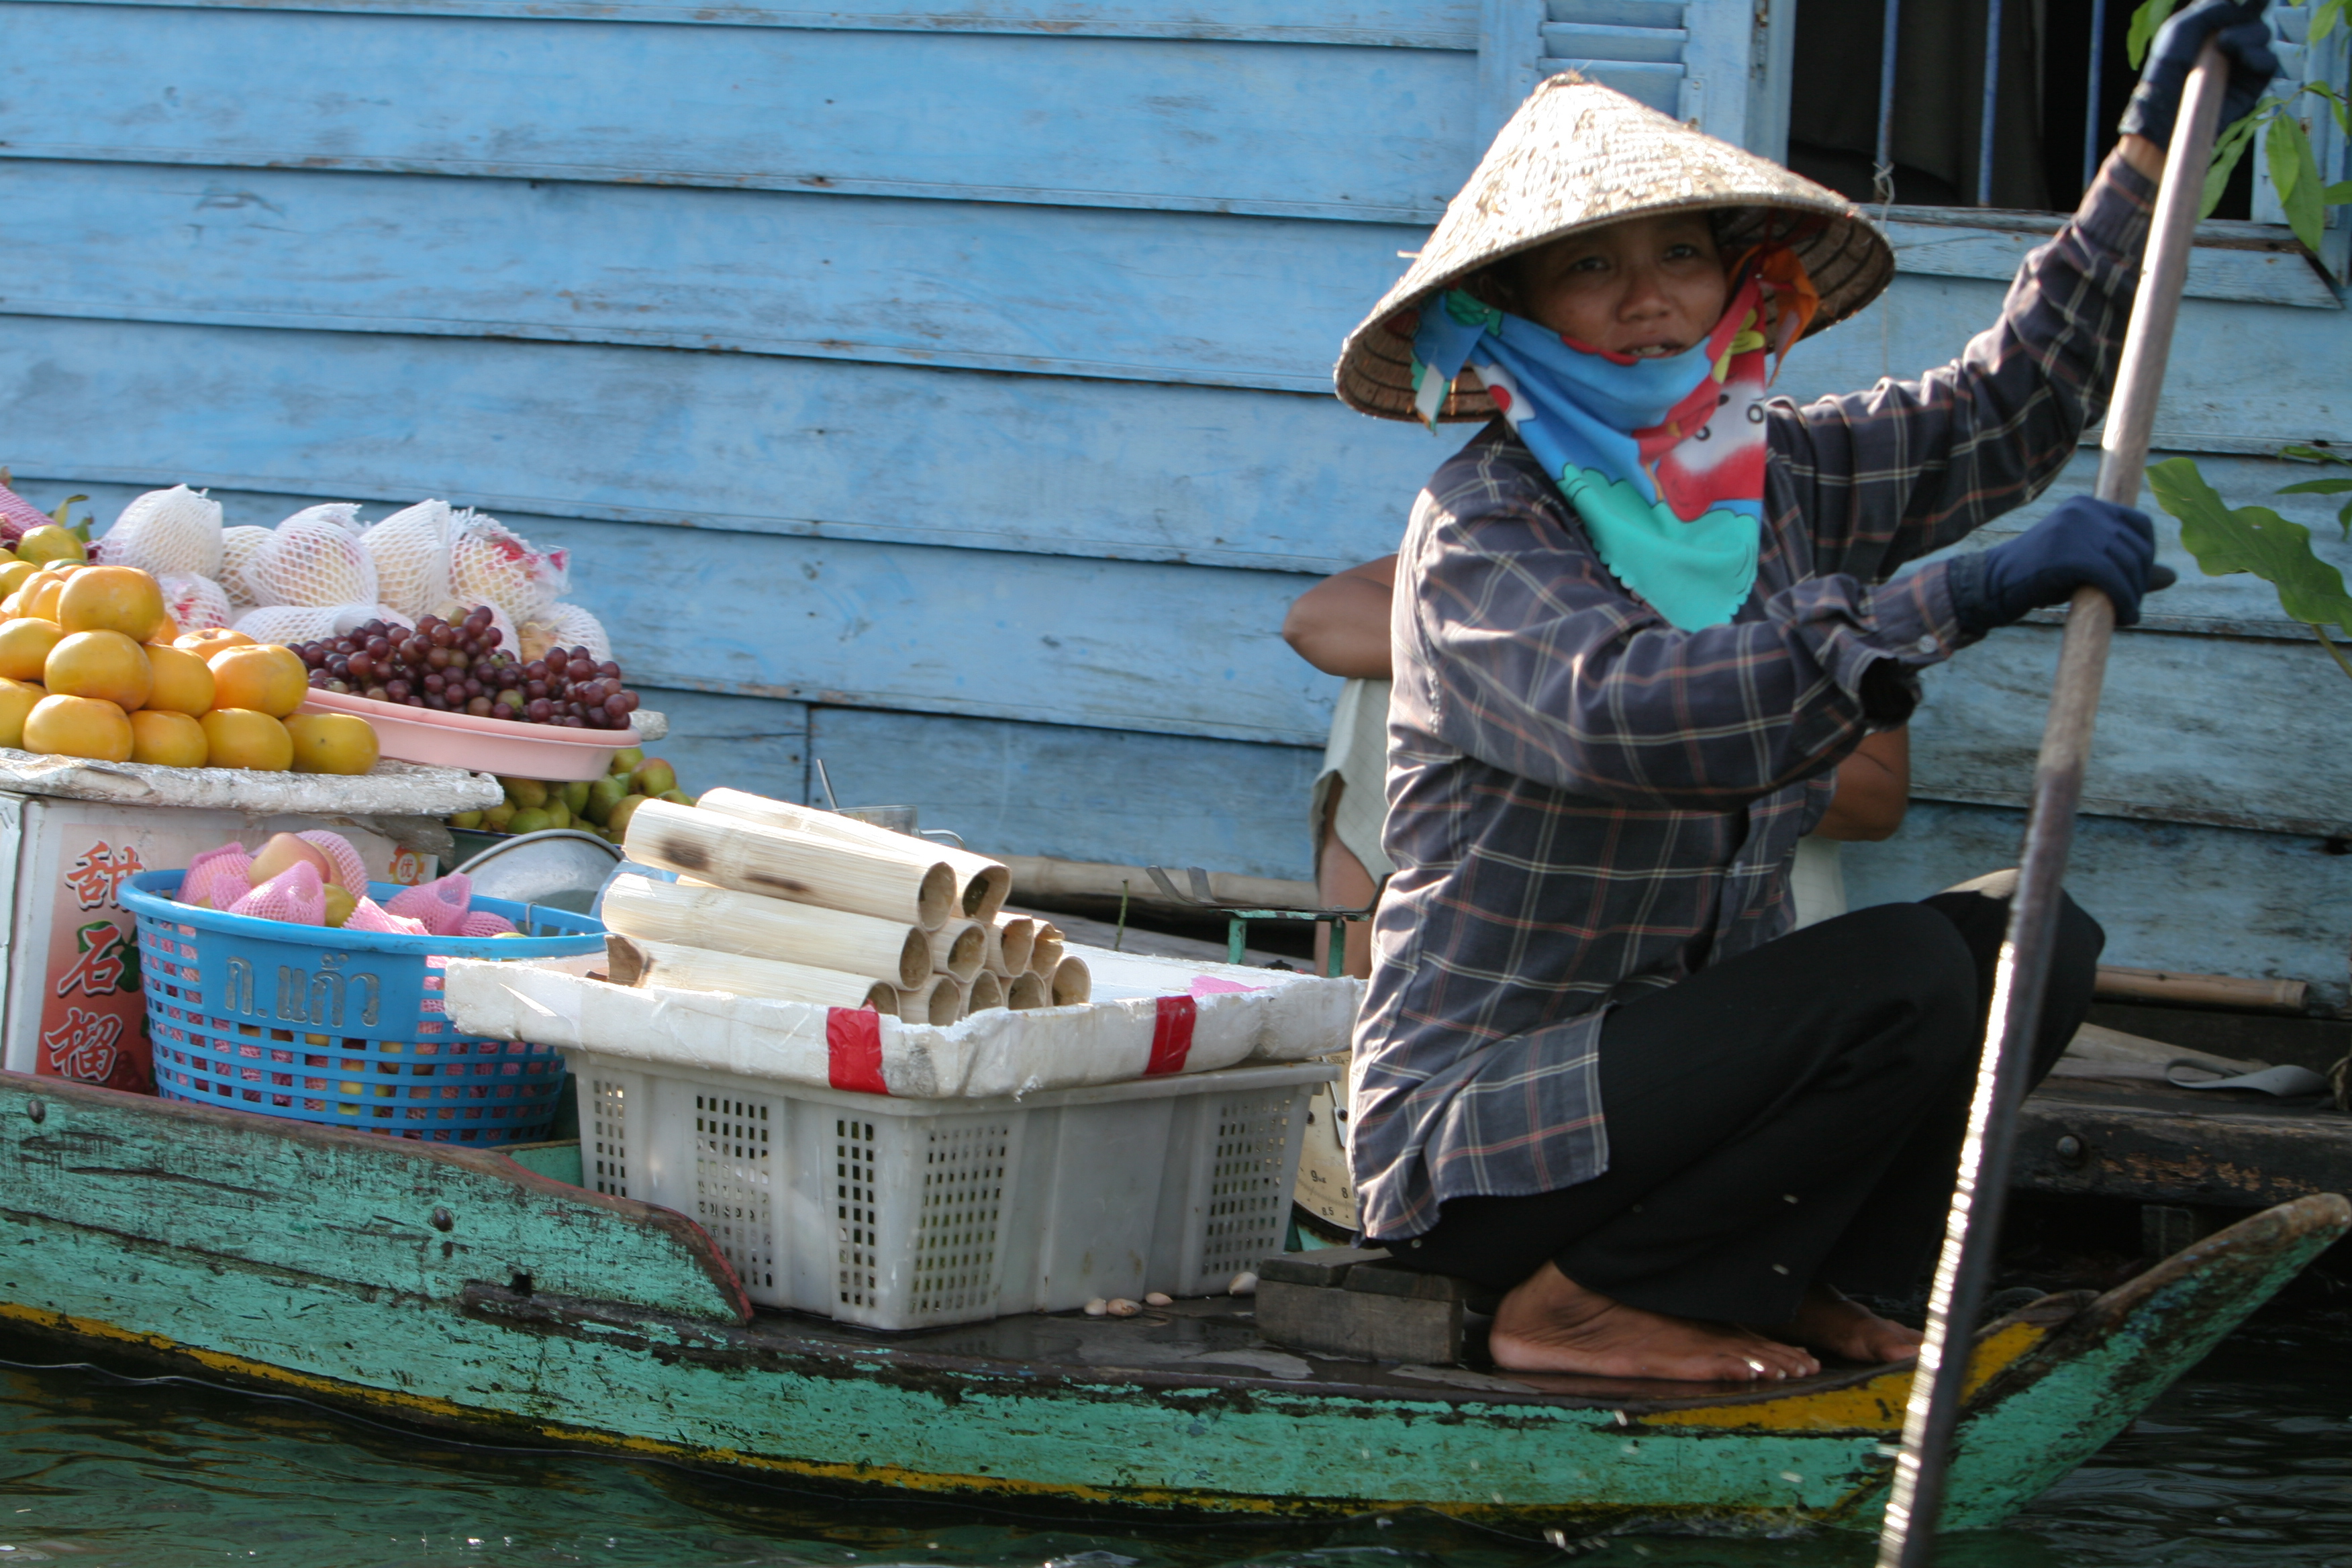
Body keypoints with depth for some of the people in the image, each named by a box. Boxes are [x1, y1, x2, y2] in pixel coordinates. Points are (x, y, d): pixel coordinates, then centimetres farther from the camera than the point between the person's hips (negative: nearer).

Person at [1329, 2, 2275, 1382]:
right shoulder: (1483, 527, -16)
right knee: (1903, 979, -24)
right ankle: (1586, 1306, -12)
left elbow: (2011, 404, 18)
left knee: (2032, 939, -5)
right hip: (1472, 1126, -8)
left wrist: (2153, 153, 12)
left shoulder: (1777, 478, 7)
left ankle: (1783, 1275, 3)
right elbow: (1623, 713, -35)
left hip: (1665, 1047, 8)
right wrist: (1956, 598, -41)